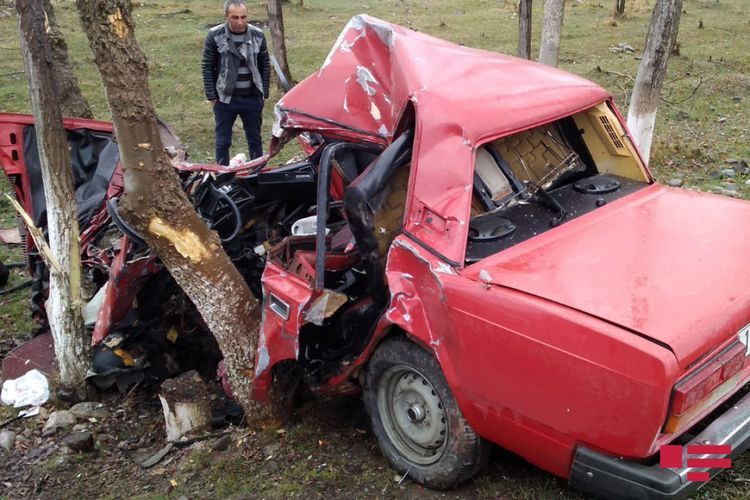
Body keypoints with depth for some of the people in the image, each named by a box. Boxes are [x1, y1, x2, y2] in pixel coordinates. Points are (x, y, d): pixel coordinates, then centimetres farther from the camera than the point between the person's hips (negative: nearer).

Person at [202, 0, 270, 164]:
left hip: (253, 99, 2)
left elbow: (265, 66, 6)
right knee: (223, 141, 8)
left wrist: (264, 93, 3)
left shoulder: (258, 35, -2)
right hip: (225, 99, -1)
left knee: (255, 139, 13)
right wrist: (211, 96, -6)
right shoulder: (215, 36, -8)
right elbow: (207, 67, -3)